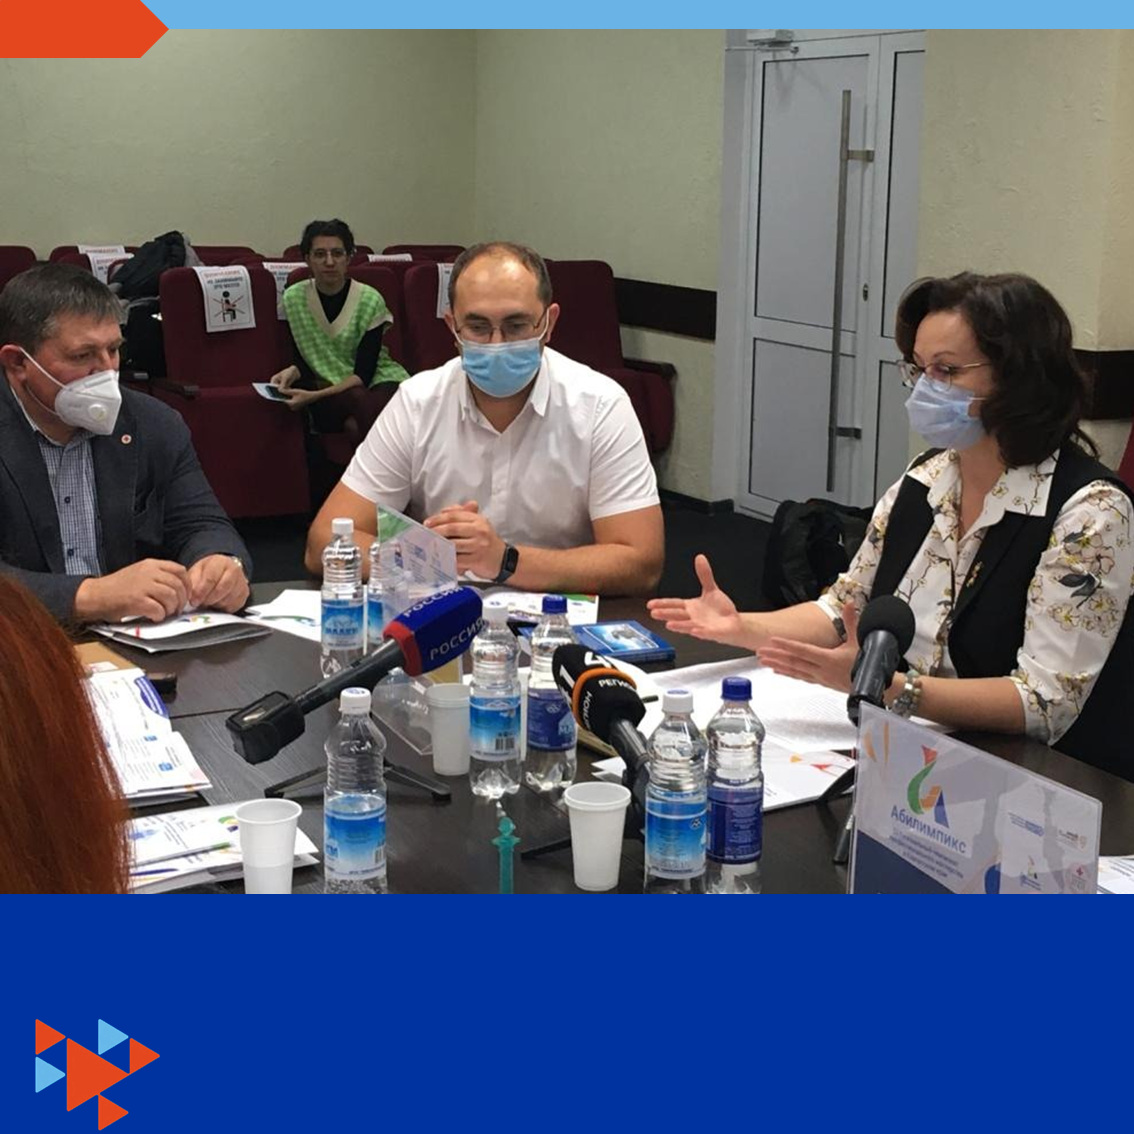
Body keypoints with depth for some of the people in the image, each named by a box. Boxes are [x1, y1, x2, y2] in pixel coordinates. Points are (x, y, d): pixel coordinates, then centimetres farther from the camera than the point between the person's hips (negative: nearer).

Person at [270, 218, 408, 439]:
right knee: (357, 398, -35)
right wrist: (293, 372, -18)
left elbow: (363, 374, -12)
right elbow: (304, 360, 6)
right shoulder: (293, 298, 0)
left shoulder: (370, 300, -9)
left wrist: (315, 396, -25)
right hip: (328, 389, 1)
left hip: (376, 381, -1)